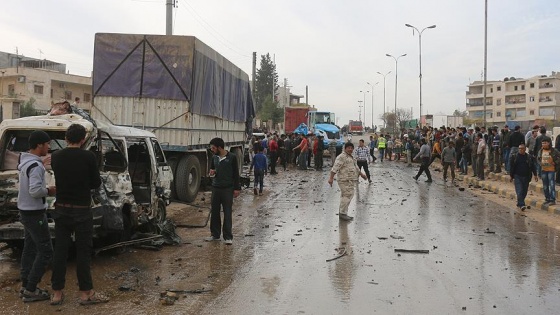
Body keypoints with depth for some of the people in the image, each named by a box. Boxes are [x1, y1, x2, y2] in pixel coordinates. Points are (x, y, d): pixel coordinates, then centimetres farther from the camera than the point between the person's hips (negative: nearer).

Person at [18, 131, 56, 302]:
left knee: (30, 248, 17)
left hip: (25, 211, 10)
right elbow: (35, 191, -32)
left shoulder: (24, 160, 6)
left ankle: (25, 285, 24)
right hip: (35, 213, -10)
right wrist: (49, 191, -14)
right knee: (45, 251, -4)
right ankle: (30, 290, 0)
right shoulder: (35, 166, -23)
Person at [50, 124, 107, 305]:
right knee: (83, 252, 3)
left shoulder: (56, 157, -1)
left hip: (61, 210, 4)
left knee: (60, 251, 10)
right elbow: (96, 183, -4)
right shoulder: (89, 157, -13)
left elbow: (60, 177, 13)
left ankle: (57, 293, 15)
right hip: (82, 211, -4)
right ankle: (86, 293, 9)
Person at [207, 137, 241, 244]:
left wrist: (237, 188, -8)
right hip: (215, 188, 5)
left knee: (227, 213, -1)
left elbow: (236, 173, -4)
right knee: (214, 212, 10)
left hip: (227, 189, -5)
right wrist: (211, 173, -2)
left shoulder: (231, 157, -8)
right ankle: (215, 235, 22)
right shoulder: (214, 158, 8)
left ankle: (228, 237, 5)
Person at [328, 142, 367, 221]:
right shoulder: (342, 157, -10)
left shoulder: (351, 157, 21)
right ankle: (343, 213, -9)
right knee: (347, 195, -13)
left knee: (345, 196, 11)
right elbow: (335, 167, -19)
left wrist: (361, 174, 41)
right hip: (345, 180, -10)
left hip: (350, 180, 10)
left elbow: (355, 167, 35)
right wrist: (331, 178, -26)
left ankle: (342, 213, 17)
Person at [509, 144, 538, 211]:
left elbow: (533, 167, 7)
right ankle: (522, 205, -17)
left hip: (526, 177, 2)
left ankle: (519, 203, 24)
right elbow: (511, 167, 4)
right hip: (517, 176, -2)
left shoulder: (529, 157, 6)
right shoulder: (514, 156, 1)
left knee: (524, 192, 8)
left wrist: (535, 175, -1)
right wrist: (511, 176, 2)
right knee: (519, 191, -13)